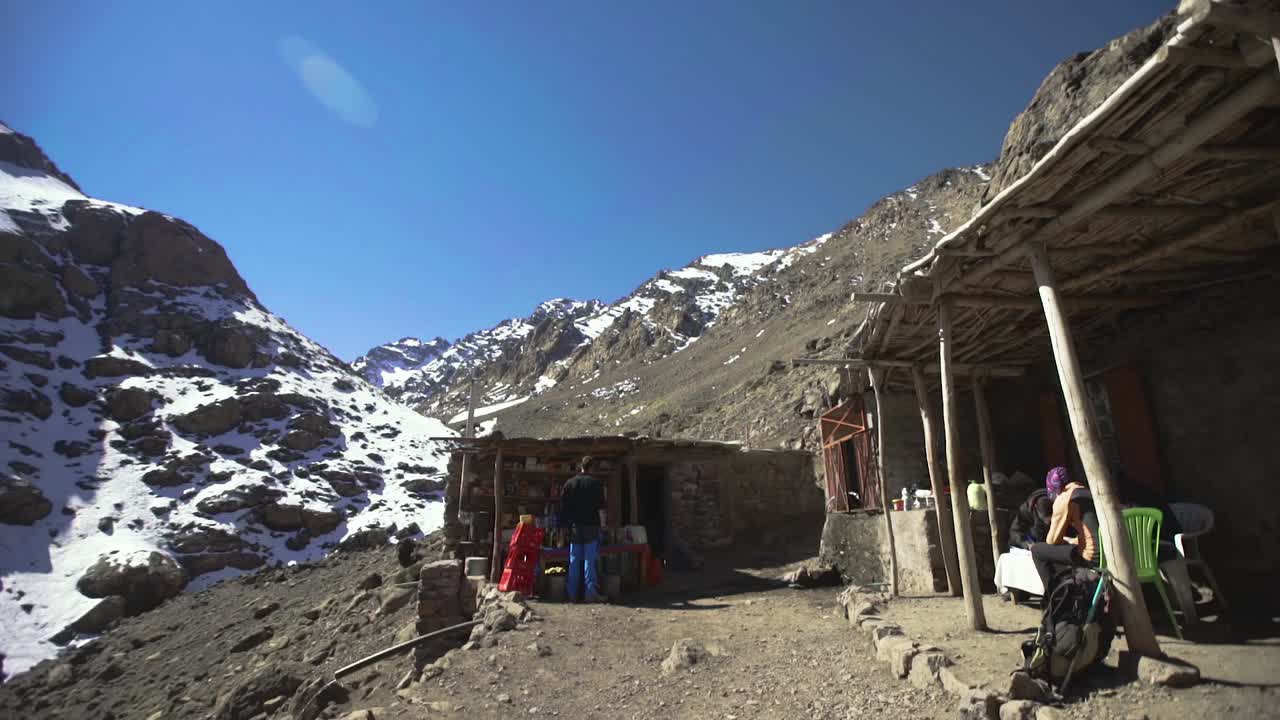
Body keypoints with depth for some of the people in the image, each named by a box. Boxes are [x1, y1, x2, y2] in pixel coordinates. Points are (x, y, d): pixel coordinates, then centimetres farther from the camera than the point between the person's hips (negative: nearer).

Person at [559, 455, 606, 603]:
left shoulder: (569, 483, 6)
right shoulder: (596, 483, -3)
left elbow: (563, 507, 7)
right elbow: (601, 507, -6)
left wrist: (566, 526, 13)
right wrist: (602, 523, 2)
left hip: (574, 527, 3)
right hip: (591, 526, -3)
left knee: (574, 561, 9)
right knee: (590, 560, 0)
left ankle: (572, 594, 12)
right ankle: (590, 593, -4)